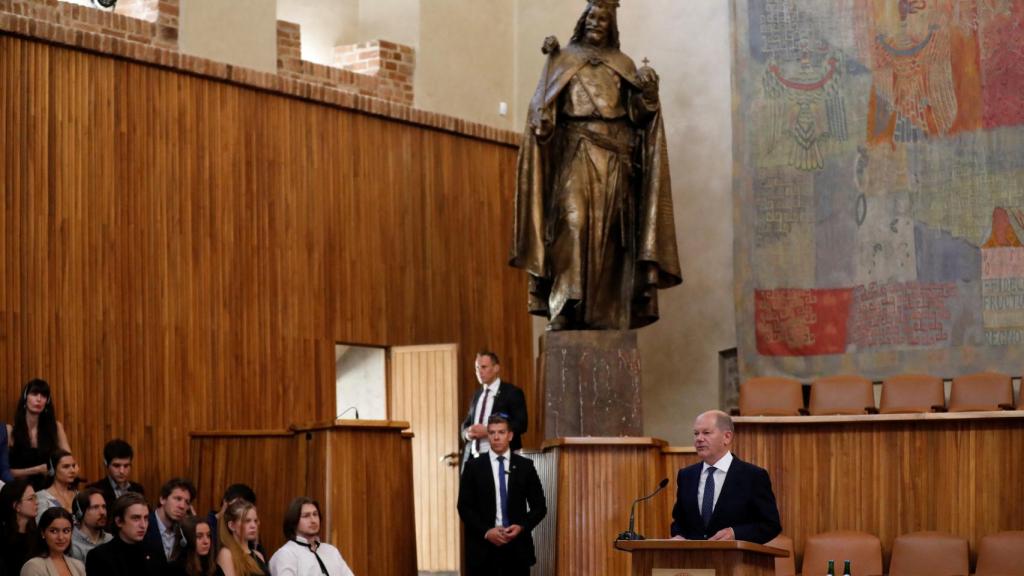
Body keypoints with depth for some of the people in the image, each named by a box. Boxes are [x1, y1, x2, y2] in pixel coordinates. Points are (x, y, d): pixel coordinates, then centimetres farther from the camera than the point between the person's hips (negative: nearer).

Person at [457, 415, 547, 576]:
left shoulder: (525, 466, 7)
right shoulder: (473, 467, 4)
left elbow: (539, 506, 8)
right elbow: (464, 507, 1)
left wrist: (522, 527, -9)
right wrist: (486, 532, -12)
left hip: (517, 547, 1)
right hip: (483, 547, -1)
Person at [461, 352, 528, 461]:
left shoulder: (513, 392, -1)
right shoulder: (477, 394, 17)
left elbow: (521, 424, -10)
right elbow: (467, 423, 23)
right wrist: (467, 433, -2)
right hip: (473, 457, 5)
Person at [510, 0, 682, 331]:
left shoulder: (623, 64, 18)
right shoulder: (564, 59, 16)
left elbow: (638, 113, 10)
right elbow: (544, 105, 5)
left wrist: (648, 92, -10)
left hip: (614, 155, 2)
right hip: (575, 151, -2)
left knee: (607, 227, -5)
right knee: (573, 220, -18)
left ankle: (602, 310, -5)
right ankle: (564, 306, -25)